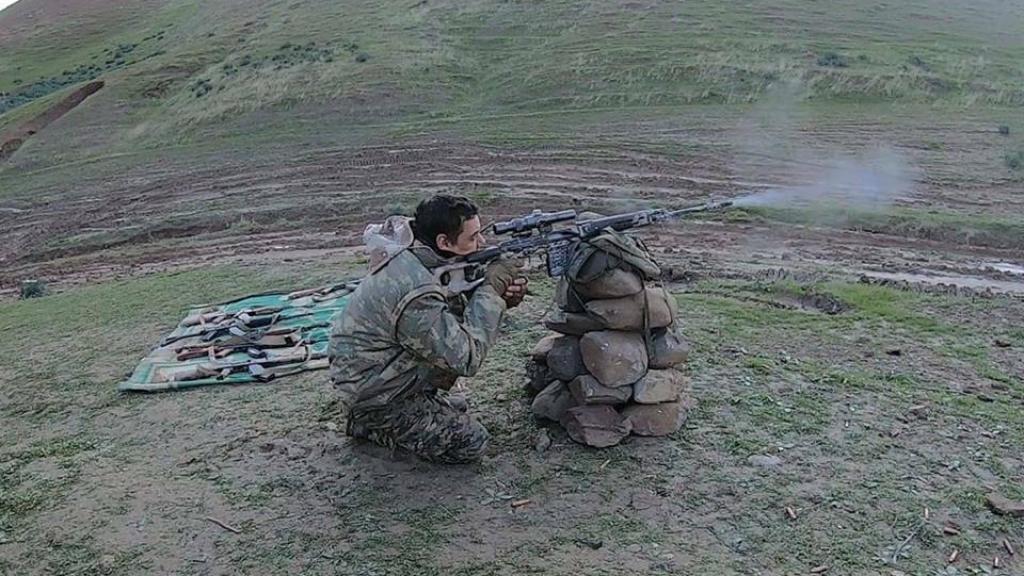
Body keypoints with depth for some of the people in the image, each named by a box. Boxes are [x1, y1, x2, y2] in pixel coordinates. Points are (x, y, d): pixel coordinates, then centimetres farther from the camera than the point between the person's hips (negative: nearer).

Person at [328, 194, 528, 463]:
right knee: (471, 442, -4)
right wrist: (492, 289, -24)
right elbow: (466, 358, -28)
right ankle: (371, 424, 4)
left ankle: (424, 400, 11)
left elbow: (462, 308, 3)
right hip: (373, 396, -8)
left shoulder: (408, 254, -7)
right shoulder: (416, 291, -34)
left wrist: (503, 296, -17)